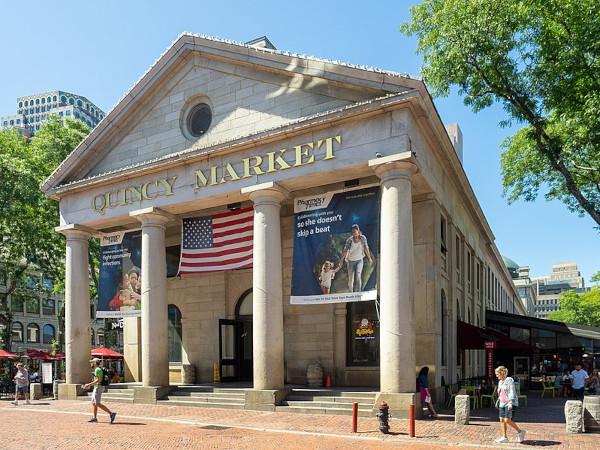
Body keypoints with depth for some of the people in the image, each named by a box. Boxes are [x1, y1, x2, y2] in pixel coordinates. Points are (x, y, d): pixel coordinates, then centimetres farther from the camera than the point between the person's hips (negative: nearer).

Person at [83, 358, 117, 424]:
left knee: (97, 404, -11)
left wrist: (89, 384, -19)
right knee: (93, 403, 12)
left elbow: (98, 380, -22)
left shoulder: (97, 369, -15)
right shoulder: (98, 369, 17)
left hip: (98, 388, -10)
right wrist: (89, 385, 23)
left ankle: (111, 413, -16)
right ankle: (94, 418, 15)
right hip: (97, 388, 10)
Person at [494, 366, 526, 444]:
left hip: (510, 404, -8)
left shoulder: (509, 380, -10)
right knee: (502, 420, 2)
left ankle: (520, 432, 3)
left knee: (507, 420, -15)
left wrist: (510, 402, -27)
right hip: (502, 404, 8)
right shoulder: (500, 382, 16)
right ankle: (504, 437, 9)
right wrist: (498, 401, 24)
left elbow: (512, 392, -18)